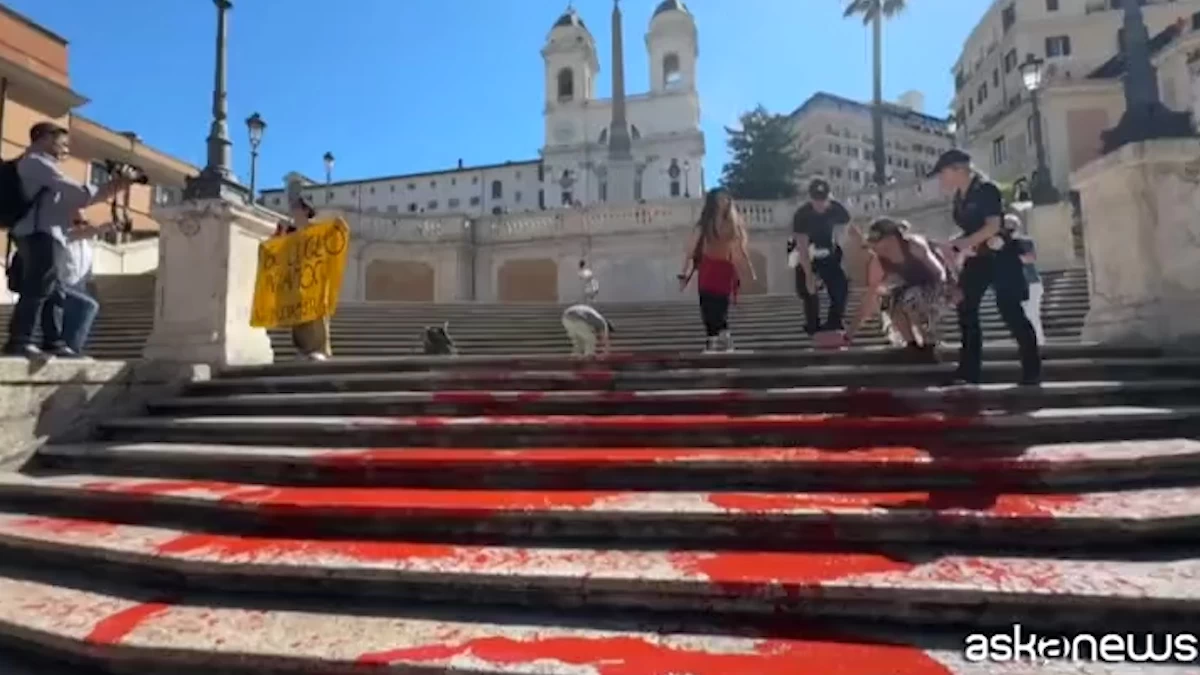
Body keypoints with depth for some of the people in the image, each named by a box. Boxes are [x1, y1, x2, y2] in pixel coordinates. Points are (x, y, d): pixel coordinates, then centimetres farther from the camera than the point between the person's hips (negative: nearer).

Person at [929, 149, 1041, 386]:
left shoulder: (985, 189, -13)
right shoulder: (959, 197, 10)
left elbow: (994, 225, -21)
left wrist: (961, 244, -24)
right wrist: (955, 247, 0)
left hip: (999, 257, -8)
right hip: (977, 259, 9)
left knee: (1011, 312, -9)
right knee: (966, 311, 3)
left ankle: (1032, 370, 3)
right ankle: (969, 372, 8)